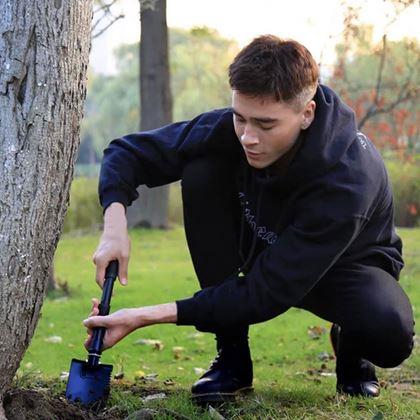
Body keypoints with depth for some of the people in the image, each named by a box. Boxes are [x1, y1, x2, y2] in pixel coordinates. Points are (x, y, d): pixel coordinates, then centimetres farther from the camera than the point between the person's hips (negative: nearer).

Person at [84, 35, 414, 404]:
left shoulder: (349, 181, -38)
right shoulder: (231, 129, -26)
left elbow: (266, 294, -37)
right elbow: (128, 152, -13)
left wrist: (146, 316, -39)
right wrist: (115, 225, -34)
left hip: (344, 264, -4)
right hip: (260, 248, 4)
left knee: (391, 335, -39)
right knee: (200, 172, -25)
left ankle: (351, 347, 4)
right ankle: (232, 357, -13)